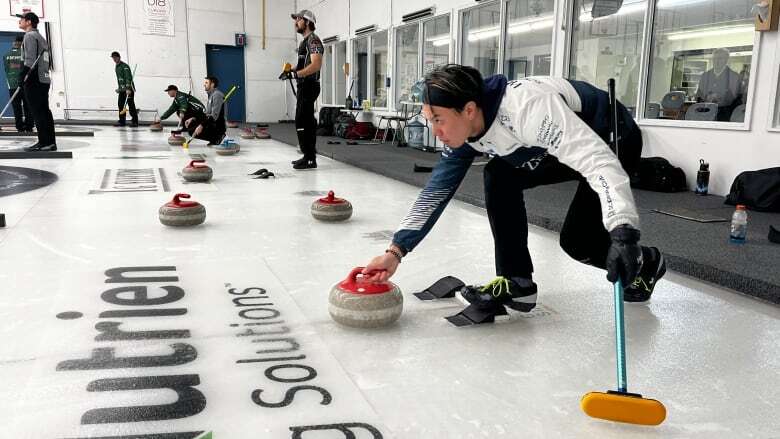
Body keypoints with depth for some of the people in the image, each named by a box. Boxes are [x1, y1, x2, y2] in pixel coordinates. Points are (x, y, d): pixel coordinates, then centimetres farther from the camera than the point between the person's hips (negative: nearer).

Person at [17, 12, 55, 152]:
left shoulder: (30, 36, -6)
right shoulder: (40, 37, 22)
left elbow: (30, 60, -15)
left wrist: (23, 77, -15)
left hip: (34, 80, -9)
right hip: (44, 79, 9)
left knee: (38, 112, -9)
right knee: (45, 112, 8)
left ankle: (44, 143, -10)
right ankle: (50, 142, 9)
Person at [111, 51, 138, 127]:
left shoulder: (125, 66, -13)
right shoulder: (116, 67, 16)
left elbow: (128, 77, -22)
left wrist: (128, 89, -30)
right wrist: (119, 88, 20)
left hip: (129, 88, -9)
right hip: (122, 89, 9)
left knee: (131, 105, -7)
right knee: (120, 104, 6)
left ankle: (135, 122, -3)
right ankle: (122, 121, 11)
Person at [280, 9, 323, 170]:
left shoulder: (313, 40, -11)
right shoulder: (305, 41, 21)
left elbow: (316, 65, -24)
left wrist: (295, 74, -26)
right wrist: (292, 71, 11)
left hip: (309, 86, -11)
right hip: (304, 86, 11)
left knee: (302, 122, -12)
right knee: (306, 122, 12)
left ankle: (310, 159, -10)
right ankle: (308, 157, 18)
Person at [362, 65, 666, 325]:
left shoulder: (527, 105, -38)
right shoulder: (464, 131, -12)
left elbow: (599, 161, -44)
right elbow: (436, 191, -10)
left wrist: (623, 231, -56)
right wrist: (396, 251, -16)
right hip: (565, 141, 7)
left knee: (575, 240, -14)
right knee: (499, 177, -7)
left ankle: (644, 264, 17)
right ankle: (516, 283, -1)